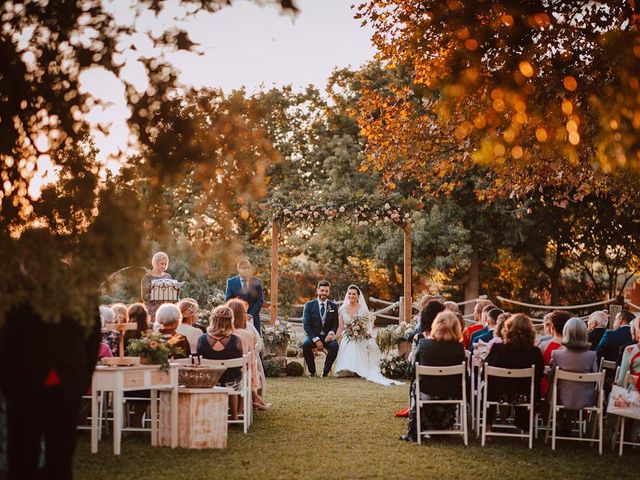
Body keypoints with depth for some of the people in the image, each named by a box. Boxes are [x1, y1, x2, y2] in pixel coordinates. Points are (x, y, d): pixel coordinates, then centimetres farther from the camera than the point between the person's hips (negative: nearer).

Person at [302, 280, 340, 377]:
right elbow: (306, 324, -4)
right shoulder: (309, 305, 2)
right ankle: (312, 370, -14)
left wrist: (331, 333, -18)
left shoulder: (333, 306, 9)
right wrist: (316, 339, -18)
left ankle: (326, 370, -13)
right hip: (313, 335, -1)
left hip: (327, 336, 1)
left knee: (335, 346, -32)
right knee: (305, 345, -34)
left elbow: (335, 324, 8)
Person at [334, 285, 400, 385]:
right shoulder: (342, 309, 8)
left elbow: (367, 328, 2)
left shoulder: (363, 309, 2)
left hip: (360, 340, -1)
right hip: (346, 340, 1)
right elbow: (340, 328, 8)